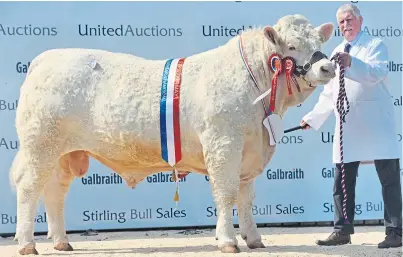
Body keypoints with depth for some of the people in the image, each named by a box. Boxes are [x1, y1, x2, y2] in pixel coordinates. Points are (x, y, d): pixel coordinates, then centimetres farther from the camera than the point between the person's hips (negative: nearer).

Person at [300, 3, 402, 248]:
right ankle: (342, 231, 10)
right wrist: (312, 118, 18)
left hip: (376, 125, -6)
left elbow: (377, 73, -21)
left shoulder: (375, 45, 1)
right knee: (342, 181, 5)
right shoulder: (337, 53, 20)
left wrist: (351, 63, -36)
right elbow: (328, 94, 24)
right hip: (347, 127, 6)